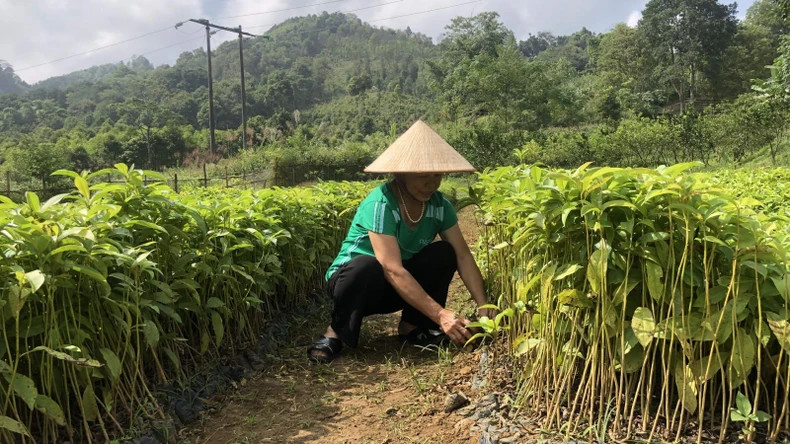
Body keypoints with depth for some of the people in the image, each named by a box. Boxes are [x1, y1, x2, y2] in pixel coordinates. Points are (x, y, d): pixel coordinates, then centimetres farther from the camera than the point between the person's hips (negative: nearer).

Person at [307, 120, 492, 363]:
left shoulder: (440, 205, -11)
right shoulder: (380, 205, -30)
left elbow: (463, 255, -12)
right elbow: (393, 271, -37)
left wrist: (483, 306, -25)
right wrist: (440, 315, -41)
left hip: (398, 287, 6)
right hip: (354, 279, -5)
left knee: (444, 253, -16)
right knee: (367, 266, -38)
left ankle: (411, 325, -3)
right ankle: (335, 333, -13)